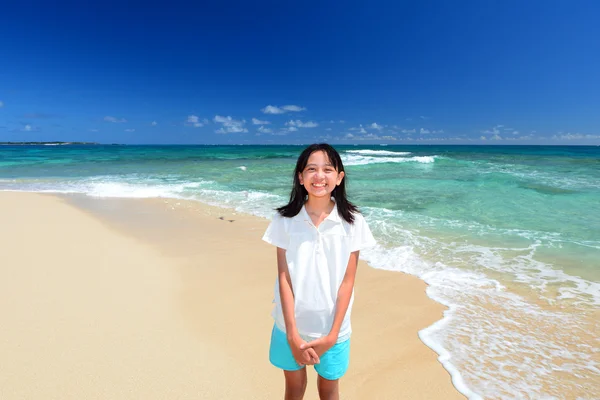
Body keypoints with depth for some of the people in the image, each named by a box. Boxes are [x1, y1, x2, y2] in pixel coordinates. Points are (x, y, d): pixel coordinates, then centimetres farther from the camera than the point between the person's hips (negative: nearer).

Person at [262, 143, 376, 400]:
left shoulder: (352, 222, -10)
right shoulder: (285, 220, -10)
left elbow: (347, 281, -9)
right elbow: (284, 278, -9)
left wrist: (332, 334, -11)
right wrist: (292, 333, -12)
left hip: (331, 326, 0)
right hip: (291, 324, 1)